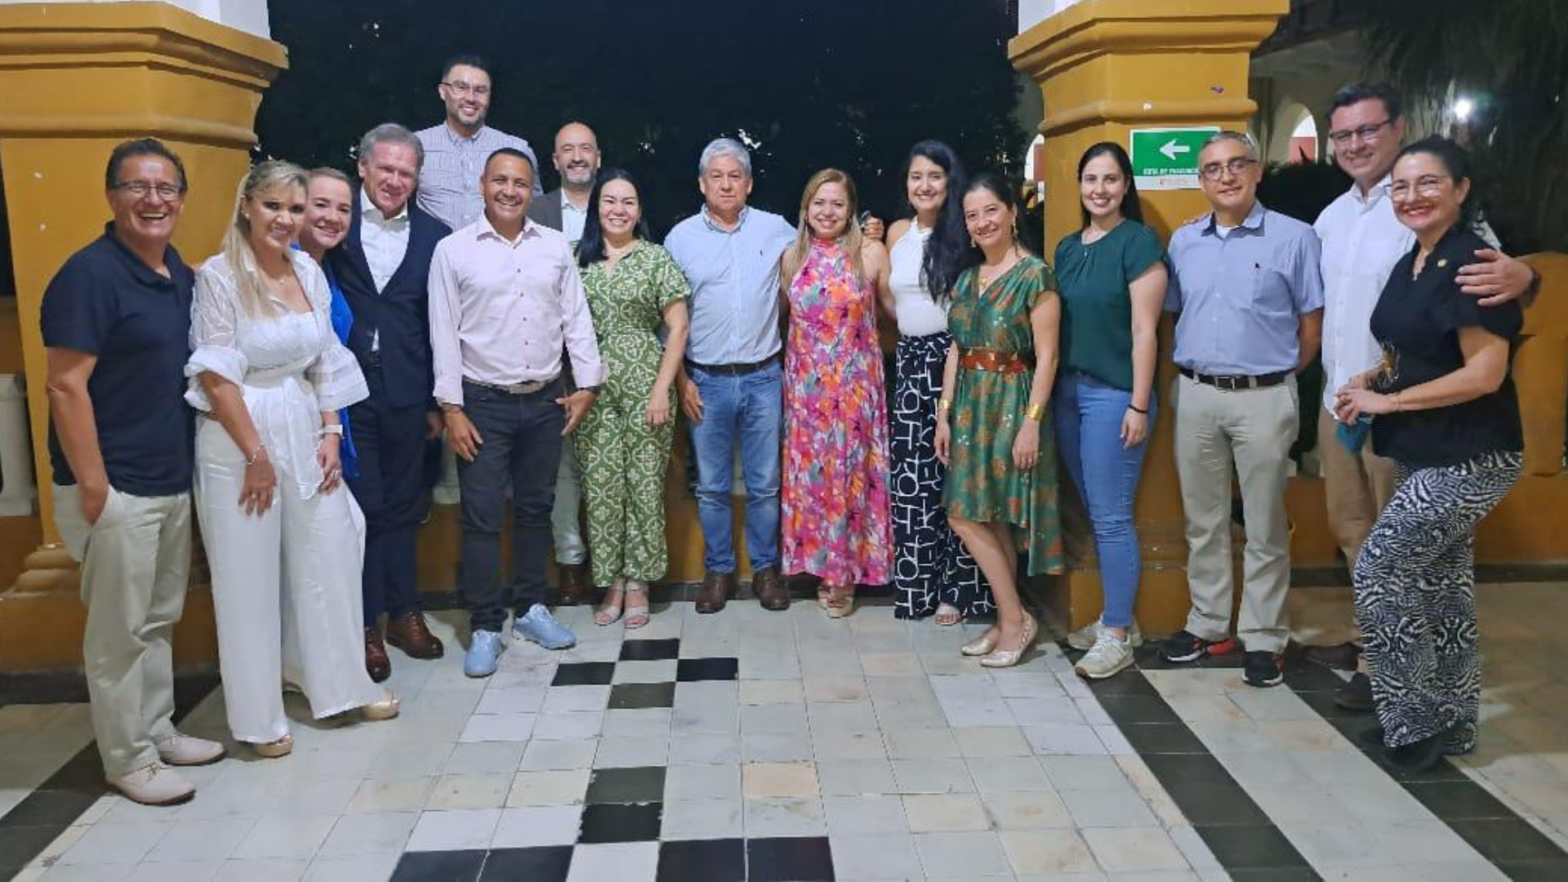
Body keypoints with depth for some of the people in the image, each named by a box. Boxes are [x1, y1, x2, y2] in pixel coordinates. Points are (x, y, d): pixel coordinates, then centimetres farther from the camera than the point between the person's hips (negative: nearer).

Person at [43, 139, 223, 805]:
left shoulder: (182, 276, 10)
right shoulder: (89, 275, -14)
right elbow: (66, 386, -17)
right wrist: (93, 487, -18)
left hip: (172, 481, 8)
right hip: (117, 488, -8)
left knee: (160, 619, 18)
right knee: (119, 630, 3)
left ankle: (158, 731, 32)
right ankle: (127, 759, 16)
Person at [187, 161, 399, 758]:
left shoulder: (309, 271, 6)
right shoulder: (219, 276, -10)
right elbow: (215, 376, -13)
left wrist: (331, 434, 3)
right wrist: (256, 455, -13)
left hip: (305, 433, 5)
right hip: (239, 439, -5)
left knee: (329, 560, 11)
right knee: (250, 576, 5)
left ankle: (340, 685, 29)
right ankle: (259, 717, 20)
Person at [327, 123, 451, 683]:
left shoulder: (433, 237, 5)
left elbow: (441, 325, 6)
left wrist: (438, 400, 5)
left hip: (405, 395, 2)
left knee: (403, 507, 13)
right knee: (358, 506, 4)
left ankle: (403, 612, 27)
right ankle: (365, 625, 17)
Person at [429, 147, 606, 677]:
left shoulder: (555, 246, 6)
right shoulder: (453, 250, -3)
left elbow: (576, 319, 8)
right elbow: (444, 334, -4)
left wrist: (587, 384, 2)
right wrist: (451, 407, -8)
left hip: (546, 401, 3)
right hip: (484, 404, -3)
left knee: (536, 509, 13)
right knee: (482, 517, 0)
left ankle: (531, 608, 27)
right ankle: (485, 627, 10)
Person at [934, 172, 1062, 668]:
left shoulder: (1034, 275, -10)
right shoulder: (967, 277, 11)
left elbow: (1046, 356, -13)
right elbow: (956, 350, 12)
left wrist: (1032, 423, -18)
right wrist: (944, 413, 8)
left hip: (1012, 403, -7)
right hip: (971, 403, 7)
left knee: (969, 515, -7)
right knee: (990, 519, 9)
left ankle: (1014, 619, 7)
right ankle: (1009, 621, 19)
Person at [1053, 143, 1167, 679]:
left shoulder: (1138, 242, -6)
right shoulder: (1067, 247, 14)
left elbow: (1144, 330, -11)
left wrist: (1139, 405, -14)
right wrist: (1053, 390, 11)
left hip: (1113, 394, -7)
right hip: (1068, 390, 7)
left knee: (1111, 517, -4)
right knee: (1095, 515, 12)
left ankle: (1117, 635, 6)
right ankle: (1118, 618, 23)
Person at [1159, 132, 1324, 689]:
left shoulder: (1293, 238, -3)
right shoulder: (1183, 242, 9)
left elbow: (1312, 324, 1)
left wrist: (1278, 376, 2)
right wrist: (1189, 374, 8)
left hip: (1263, 398, -4)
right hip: (1196, 395, 4)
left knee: (1265, 525, 3)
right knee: (1203, 520, 12)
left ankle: (1262, 638, 13)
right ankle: (1208, 625, 24)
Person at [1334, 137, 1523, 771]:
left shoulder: (1471, 264, -18)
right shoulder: (1411, 264, 10)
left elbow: (1484, 374, -23)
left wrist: (1386, 402, -17)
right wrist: (1372, 380, 2)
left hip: (1468, 459, -9)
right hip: (1428, 456, 9)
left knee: (1378, 572, -6)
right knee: (1442, 582, 16)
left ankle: (1415, 722, 8)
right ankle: (1451, 722, 29)